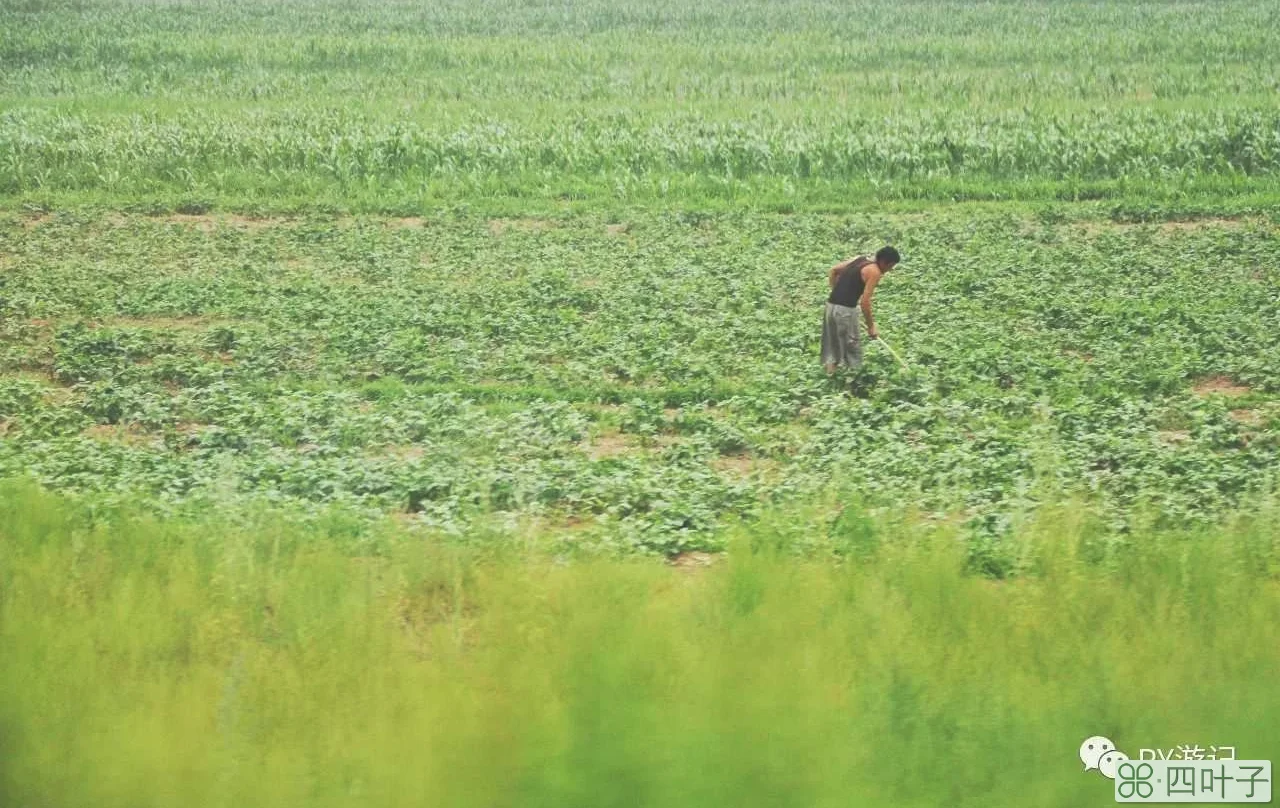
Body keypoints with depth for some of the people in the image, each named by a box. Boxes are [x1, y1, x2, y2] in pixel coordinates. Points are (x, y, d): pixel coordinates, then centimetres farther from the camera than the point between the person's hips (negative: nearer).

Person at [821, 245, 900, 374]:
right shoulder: (874, 272, -9)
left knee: (832, 344, 16)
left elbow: (834, 270, 21)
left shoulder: (860, 259, 15)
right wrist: (871, 327, -6)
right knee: (852, 345, 3)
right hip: (845, 309, -8)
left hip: (831, 304, 8)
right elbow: (865, 302, -14)